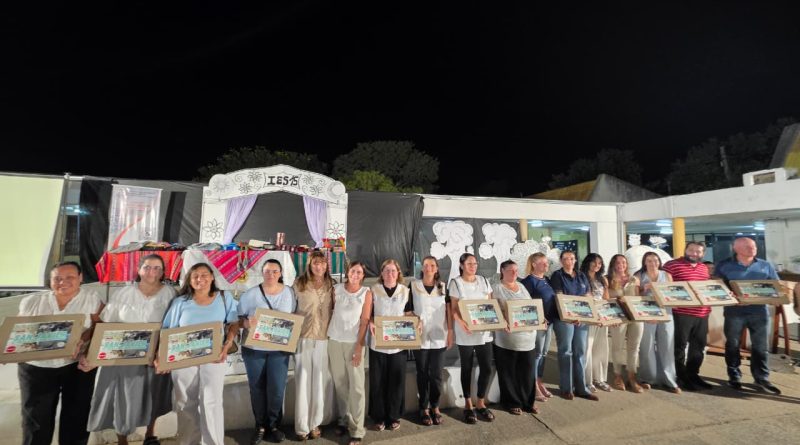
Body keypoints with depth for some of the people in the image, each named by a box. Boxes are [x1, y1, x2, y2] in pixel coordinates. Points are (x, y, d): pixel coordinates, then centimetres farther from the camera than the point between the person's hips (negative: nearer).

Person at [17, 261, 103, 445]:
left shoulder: (91, 299, -4)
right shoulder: (31, 302, 5)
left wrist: (82, 341, -25)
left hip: (77, 366, -2)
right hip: (36, 367, 2)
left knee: (77, 416, 9)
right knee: (36, 418, 9)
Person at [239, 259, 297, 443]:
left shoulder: (289, 293, -1)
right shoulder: (250, 294, -4)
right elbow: (238, 317, -3)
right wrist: (247, 323, -23)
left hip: (279, 349, 0)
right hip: (253, 348, 0)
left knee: (276, 389, 3)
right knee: (257, 388, 10)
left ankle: (274, 425, 24)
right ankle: (260, 426, 28)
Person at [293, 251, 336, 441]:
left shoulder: (332, 285, 3)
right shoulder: (299, 284, -3)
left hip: (325, 338, 2)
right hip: (304, 338, -2)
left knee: (322, 381, 8)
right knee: (303, 381, 5)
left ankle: (315, 422, 25)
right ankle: (302, 425, 20)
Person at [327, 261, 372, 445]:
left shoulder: (366, 292, -2)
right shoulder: (336, 289, 4)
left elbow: (365, 321, -5)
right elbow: (331, 311, 9)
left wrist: (359, 346, -10)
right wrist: (328, 334, 1)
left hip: (354, 342, -2)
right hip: (334, 340, 3)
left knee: (356, 386, -2)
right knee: (339, 383, 11)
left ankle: (357, 430, 8)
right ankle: (344, 420, 27)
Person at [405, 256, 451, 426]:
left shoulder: (443, 286, 5)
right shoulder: (413, 285, -1)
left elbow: (448, 310, 6)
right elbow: (408, 310, 1)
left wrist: (450, 332, 1)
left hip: (439, 337, 1)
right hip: (420, 336, -1)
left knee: (436, 374, 7)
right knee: (422, 373, 8)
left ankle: (435, 407, 25)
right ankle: (424, 408, 22)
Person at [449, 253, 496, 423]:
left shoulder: (484, 281, 8)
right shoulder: (455, 283, -4)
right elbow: (454, 309, -8)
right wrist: (462, 323, -26)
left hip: (484, 331, 4)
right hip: (465, 333, -4)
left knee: (486, 368, 6)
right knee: (467, 369, 9)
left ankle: (481, 403, 25)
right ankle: (468, 405, 25)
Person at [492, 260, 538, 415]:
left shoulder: (522, 287, 16)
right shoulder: (497, 288, -5)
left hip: (527, 336, 6)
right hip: (507, 338, -5)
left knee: (528, 371, 10)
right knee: (509, 372, 5)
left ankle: (528, 402, 25)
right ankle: (512, 403, 19)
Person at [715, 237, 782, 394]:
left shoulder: (766, 266, 8)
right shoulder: (724, 266, -3)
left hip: (759, 311, 3)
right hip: (734, 312, -2)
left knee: (760, 346, 9)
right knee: (732, 345, 8)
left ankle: (762, 378, 23)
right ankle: (734, 376, 21)